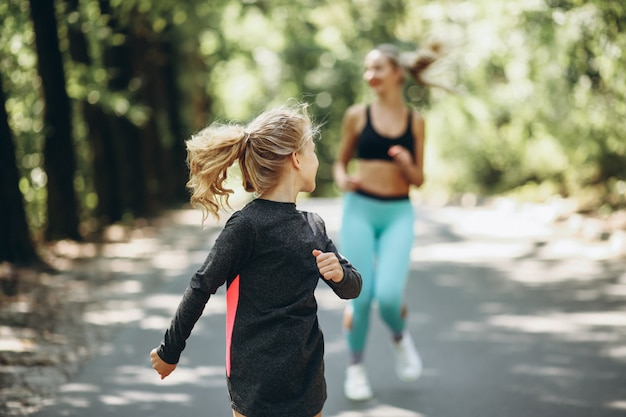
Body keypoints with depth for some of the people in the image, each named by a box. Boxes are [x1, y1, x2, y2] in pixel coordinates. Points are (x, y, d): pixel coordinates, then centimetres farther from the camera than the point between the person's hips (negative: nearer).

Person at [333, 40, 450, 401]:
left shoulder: (415, 121, 4)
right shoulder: (357, 115, 2)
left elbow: (418, 180, 8)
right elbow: (341, 161, 13)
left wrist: (407, 165, -13)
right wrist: (343, 179, -8)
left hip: (399, 214, 0)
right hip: (360, 210, 0)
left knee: (389, 294, -16)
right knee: (361, 296, -4)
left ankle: (400, 337, 20)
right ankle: (356, 365, 20)